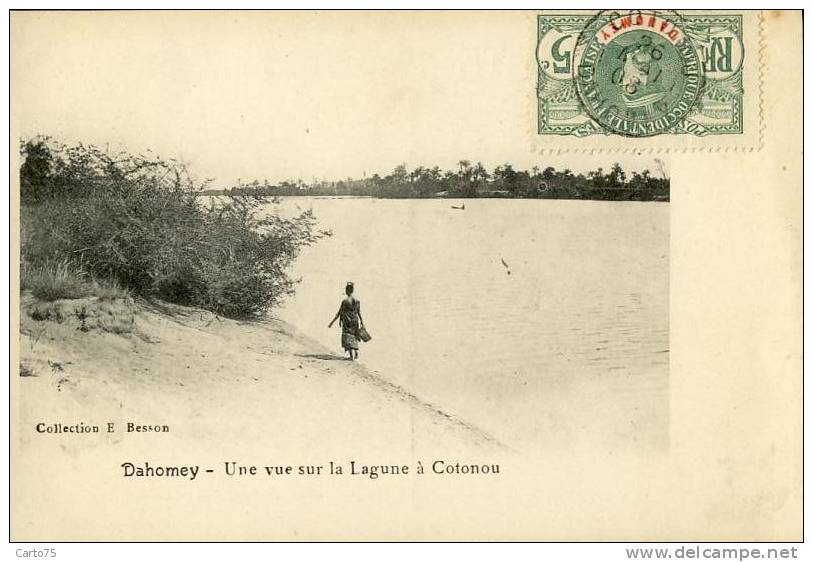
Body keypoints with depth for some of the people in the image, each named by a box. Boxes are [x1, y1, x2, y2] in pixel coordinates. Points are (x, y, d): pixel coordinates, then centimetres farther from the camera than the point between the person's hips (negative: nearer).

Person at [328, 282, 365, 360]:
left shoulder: (345, 301, -15)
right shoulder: (357, 300, 0)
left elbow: (339, 313, -14)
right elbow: (359, 312, 4)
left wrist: (332, 322, -9)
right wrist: (362, 322, 13)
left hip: (347, 321, -5)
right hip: (355, 321, 5)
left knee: (348, 337, 2)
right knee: (354, 336, 22)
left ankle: (351, 356, -3)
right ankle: (356, 353, 16)